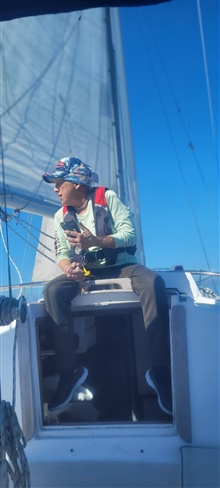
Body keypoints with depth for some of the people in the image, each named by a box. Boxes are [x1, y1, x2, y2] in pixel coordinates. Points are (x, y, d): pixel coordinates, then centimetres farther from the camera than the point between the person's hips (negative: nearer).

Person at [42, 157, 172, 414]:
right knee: (52, 290, -27)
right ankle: (70, 371, -19)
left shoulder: (107, 197, -5)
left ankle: (160, 370, -26)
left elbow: (130, 234, -13)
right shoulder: (61, 216, 8)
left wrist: (94, 241, -29)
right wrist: (68, 268, -21)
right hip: (84, 272, 3)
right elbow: (63, 253, 4)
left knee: (154, 283, -34)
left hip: (120, 266, -3)